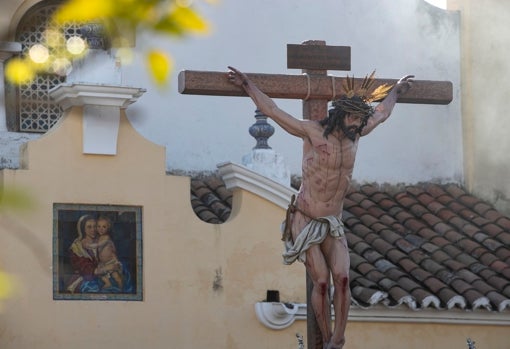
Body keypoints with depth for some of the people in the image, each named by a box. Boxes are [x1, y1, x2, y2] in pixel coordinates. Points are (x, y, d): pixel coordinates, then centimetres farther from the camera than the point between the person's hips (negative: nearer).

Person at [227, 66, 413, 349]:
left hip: (333, 225, 4)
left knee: (342, 278, -16)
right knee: (321, 281, -14)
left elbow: (381, 114, 25)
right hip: (304, 222, -4)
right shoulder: (312, 131, -10)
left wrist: (396, 91, 40)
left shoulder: (354, 134, 5)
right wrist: (246, 85, -5)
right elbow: (272, 111, -5)